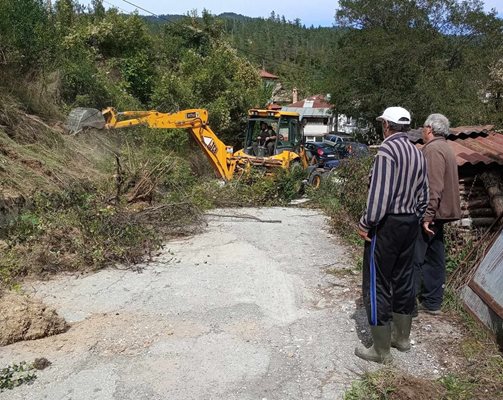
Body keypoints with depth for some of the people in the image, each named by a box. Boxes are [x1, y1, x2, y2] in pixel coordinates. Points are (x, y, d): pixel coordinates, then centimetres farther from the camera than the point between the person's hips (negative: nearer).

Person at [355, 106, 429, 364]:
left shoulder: (388, 150, -15)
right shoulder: (418, 154, 12)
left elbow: (380, 194, -23)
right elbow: (423, 197, 14)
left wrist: (365, 223, -14)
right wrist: (413, 221, 21)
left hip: (387, 224, -9)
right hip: (410, 223, 9)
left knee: (377, 284, 0)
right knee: (403, 280, 18)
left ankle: (381, 350, 8)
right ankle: (402, 338, 32)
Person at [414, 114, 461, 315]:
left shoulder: (433, 150, -15)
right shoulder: (445, 148, 18)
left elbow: (434, 187, -23)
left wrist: (428, 215, -24)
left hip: (428, 214, -10)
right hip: (440, 213, 10)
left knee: (415, 259, -5)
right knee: (435, 258, 14)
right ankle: (433, 302, 23)